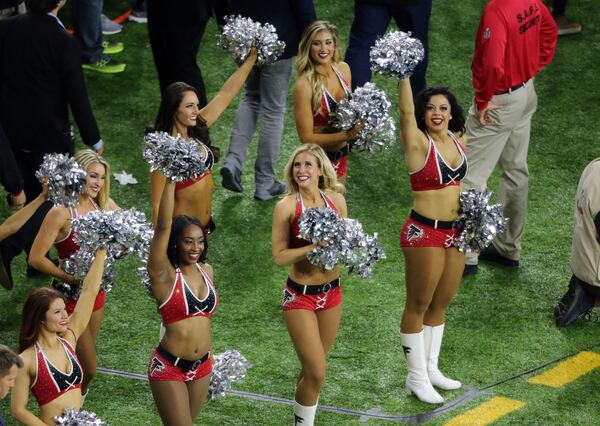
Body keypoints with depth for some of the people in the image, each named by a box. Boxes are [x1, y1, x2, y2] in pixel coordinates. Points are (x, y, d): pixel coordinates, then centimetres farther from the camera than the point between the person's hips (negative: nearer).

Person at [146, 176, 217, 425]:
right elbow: (164, 225, -22)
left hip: (202, 367, 6)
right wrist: (171, 180, -25)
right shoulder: (164, 274, -12)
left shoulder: (206, 271, 6)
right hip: (168, 368, -6)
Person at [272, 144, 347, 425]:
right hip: (300, 296, -4)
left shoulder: (336, 199, -1)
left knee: (312, 369, 16)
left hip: (332, 292, 5)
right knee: (316, 372, -7)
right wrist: (316, 246, -27)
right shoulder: (287, 206, -13)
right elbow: (280, 256, -16)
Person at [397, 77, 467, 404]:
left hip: (454, 232, 7)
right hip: (424, 232, -7)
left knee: (440, 304, 16)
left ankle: (431, 369, 29)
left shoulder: (459, 141, 8)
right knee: (418, 306, 2)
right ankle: (416, 378, 10)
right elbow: (406, 111, -26)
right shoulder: (418, 142, -11)